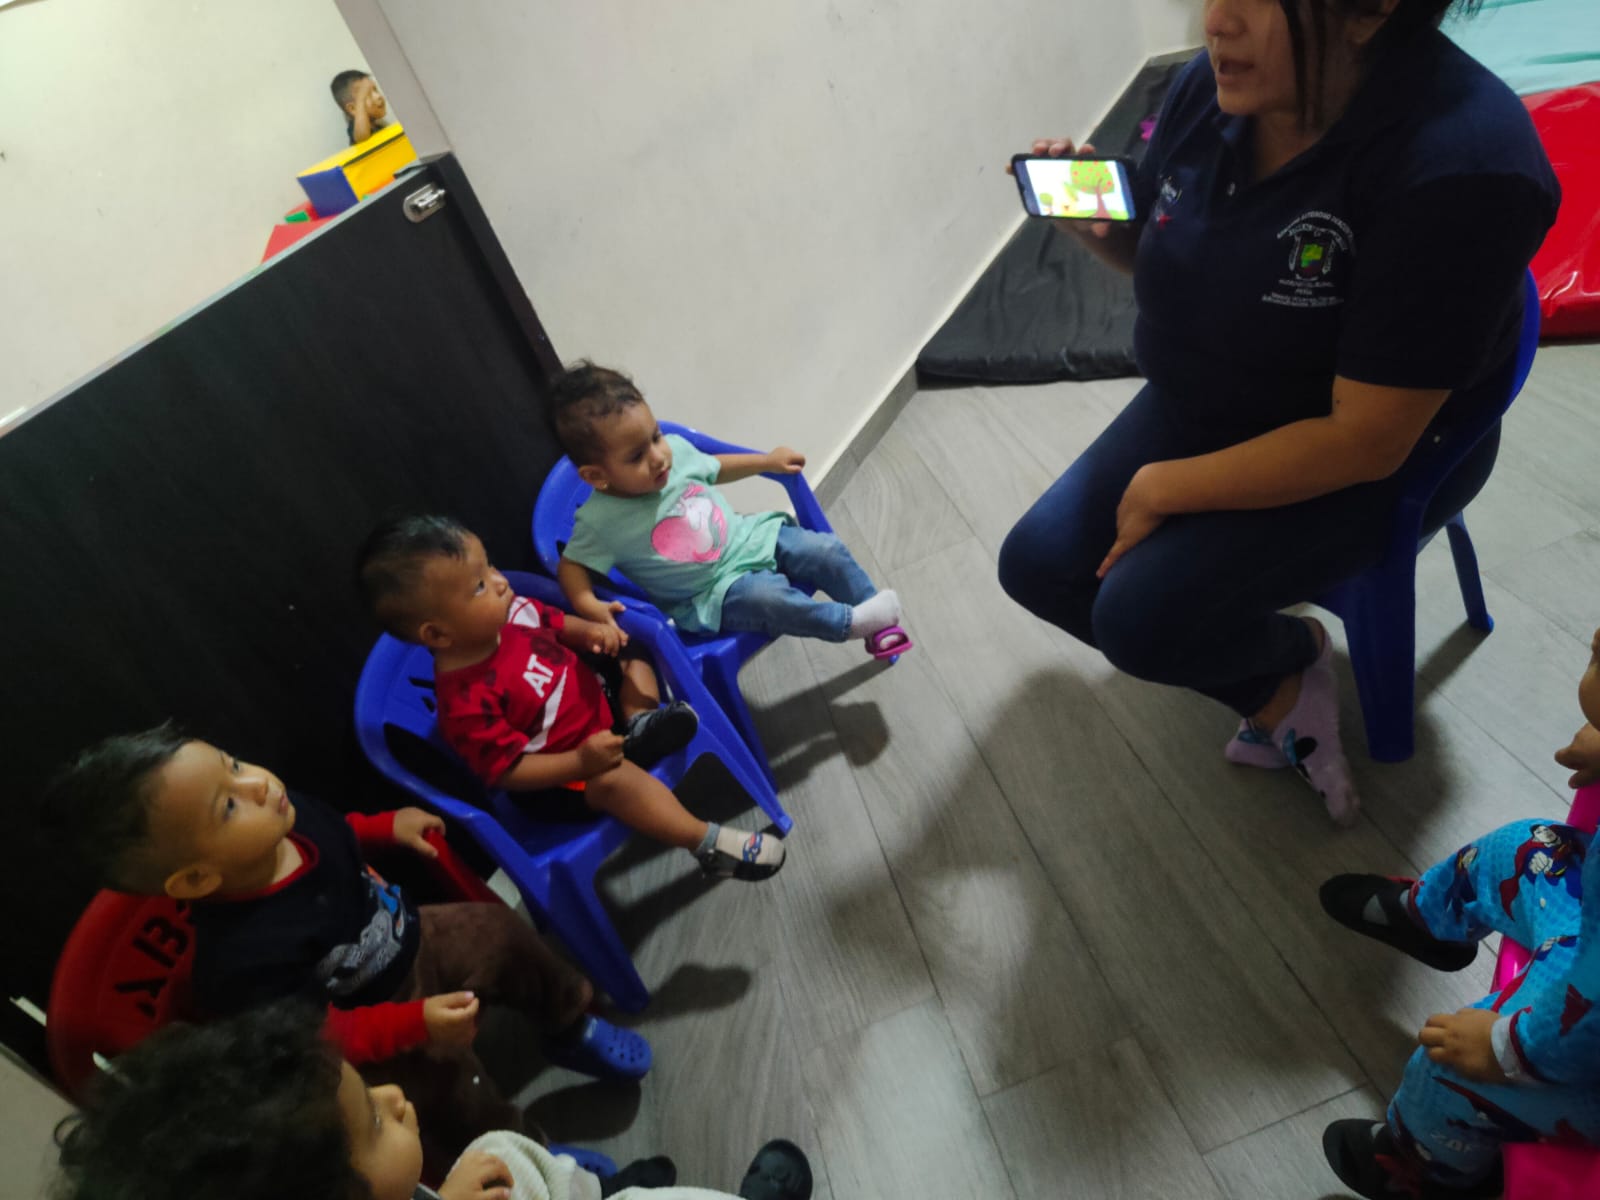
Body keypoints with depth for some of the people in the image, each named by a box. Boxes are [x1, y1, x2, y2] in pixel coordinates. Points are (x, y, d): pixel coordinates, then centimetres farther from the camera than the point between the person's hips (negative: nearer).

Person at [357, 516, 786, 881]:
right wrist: (580, 761, -36)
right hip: (561, 779, -8)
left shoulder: (512, 610, -12)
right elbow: (508, 770, -26)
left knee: (632, 663, 14)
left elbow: (557, 625, 8)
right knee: (612, 779, -35)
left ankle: (640, 721, -15)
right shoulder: (467, 701, -32)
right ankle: (709, 843, -31)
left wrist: (592, 632, -14)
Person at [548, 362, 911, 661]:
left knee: (828, 551, -5)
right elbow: (572, 565, -12)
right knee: (767, 597, -33)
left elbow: (713, 468, 13)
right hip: (711, 595, -5)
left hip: (751, 538, 6)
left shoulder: (675, 448, -8)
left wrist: (769, 461, 14)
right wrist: (588, 605, -31)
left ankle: (881, 629, 11)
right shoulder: (601, 521, -22)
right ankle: (852, 622, -15)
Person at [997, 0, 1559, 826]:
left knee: (1137, 614, -24)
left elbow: (1365, 441, -27)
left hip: (1379, 459, -7)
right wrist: (1094, 225, -14)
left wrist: (1163, 488, -21)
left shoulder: (1456, 167, -30)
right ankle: (1277, 694, 10)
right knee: (1036, 566, -2)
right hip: (1199, 407, 7)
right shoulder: (1212, 84, -10)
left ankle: (1291, 654, 12)